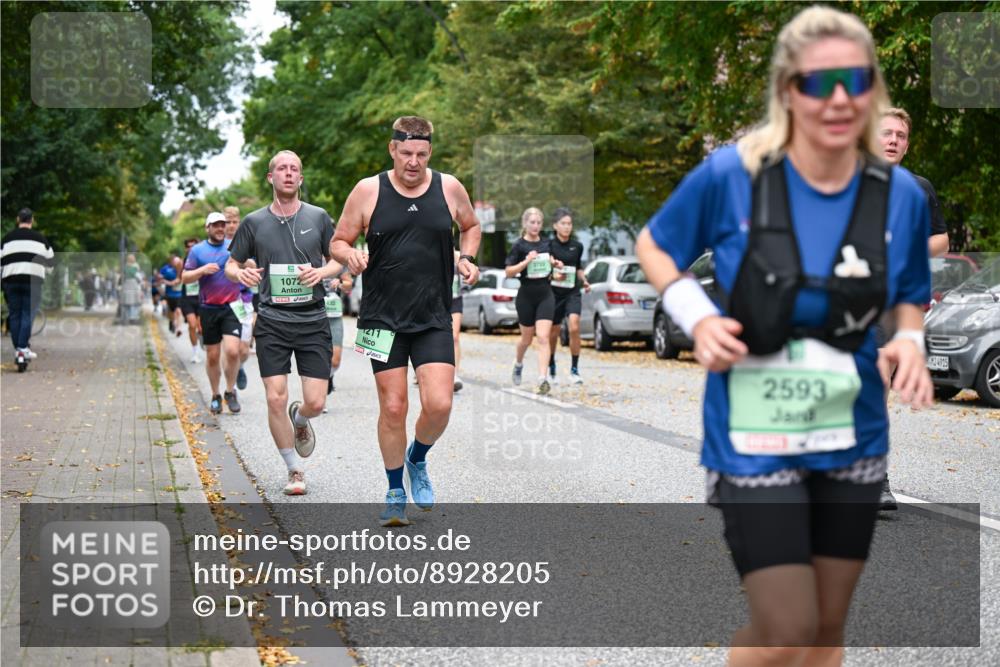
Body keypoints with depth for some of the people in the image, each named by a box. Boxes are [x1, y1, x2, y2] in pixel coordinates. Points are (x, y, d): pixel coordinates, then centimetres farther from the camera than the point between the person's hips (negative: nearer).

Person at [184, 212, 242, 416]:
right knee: (212, 355, 6)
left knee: (232, 351, -15)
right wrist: (203, 270, -13)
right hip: (209, 309, 1)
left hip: (231, 307, -1)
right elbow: (185, 278, 5)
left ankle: (230, 392, 4)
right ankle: (215, 396, 22)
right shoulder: (197, 250, 4)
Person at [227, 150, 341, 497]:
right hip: (272, 322, 0)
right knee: (276, 399, -8)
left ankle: (299, 419, 34)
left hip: (312, 321, 1)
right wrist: (240, 273, -10)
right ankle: (295, 470, 10)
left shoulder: (318, 218, 6)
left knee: (315, 402, -4)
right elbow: (231, 264, 13)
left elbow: (338, 260, 14)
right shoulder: (254, 222, 5)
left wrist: (321, 272, -8)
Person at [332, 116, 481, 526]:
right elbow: (338, 242, 5)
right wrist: (350, 255, -17)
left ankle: (417, 461, 21)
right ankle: (395, 494, 18)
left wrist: (467, 258, 3)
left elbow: (471, 226, 21)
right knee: (393, 407, -1)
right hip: (383, 318, -1)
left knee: (439, 404, -11)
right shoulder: (368, 191, -2)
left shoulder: (449, 188, 2)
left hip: (434, 319, 1)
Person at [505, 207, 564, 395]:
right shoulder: (519, 245, -7)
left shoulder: (547, 243, 5)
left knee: (543, 337, -11)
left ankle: (543, 379, -17)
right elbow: (509, 272, -10)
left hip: (546, 295, 2)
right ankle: (518, 364, 45)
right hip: (526, 296, -2)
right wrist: (526, 261, -22)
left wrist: (554, 263, 5)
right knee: (527, 338, 13)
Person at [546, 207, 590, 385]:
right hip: (554, 292, -1)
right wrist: (553, 275, -22)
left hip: (573, 293, 1)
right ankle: (551, 370, 30)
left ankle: (574, 370, -11)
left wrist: (584, 281, 4)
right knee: (554, 333, 8)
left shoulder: (577, 246, 6)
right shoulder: (549, 245, -4)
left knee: (574, 328, -19)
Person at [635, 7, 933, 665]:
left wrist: (910, 343, -11)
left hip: (853, 440, 4)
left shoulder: (901, 195, -6)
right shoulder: (730, 175, -15)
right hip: (754, 440, -4)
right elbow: (653, 246, 2)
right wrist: (698, 316, -15)